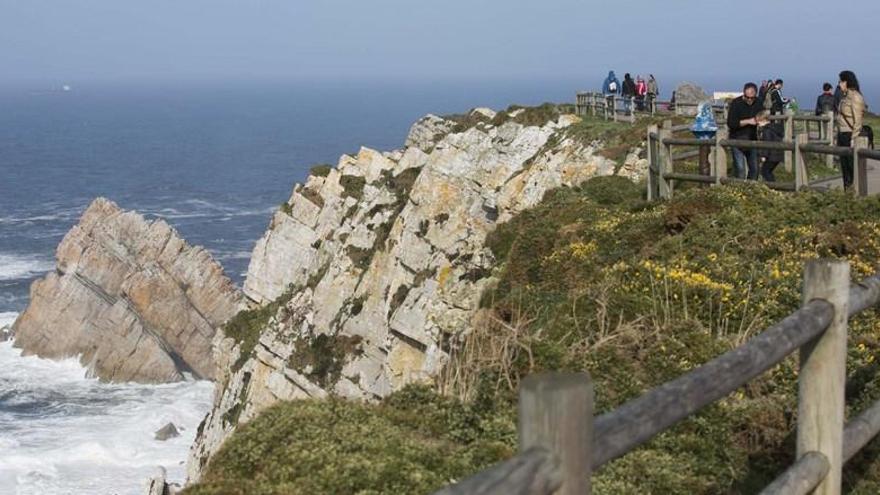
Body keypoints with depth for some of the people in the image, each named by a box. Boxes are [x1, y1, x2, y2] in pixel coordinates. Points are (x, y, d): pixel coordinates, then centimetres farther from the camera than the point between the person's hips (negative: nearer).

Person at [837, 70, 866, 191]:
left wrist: (853, 139, -22)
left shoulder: (855, 97, -15)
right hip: (842, 134, 9)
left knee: (853, 165, -5)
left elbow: (858, 120, -19)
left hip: (851, 135, -9)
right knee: (844, 165, 11)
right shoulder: (845, 96, 13)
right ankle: (847, 191, 18)